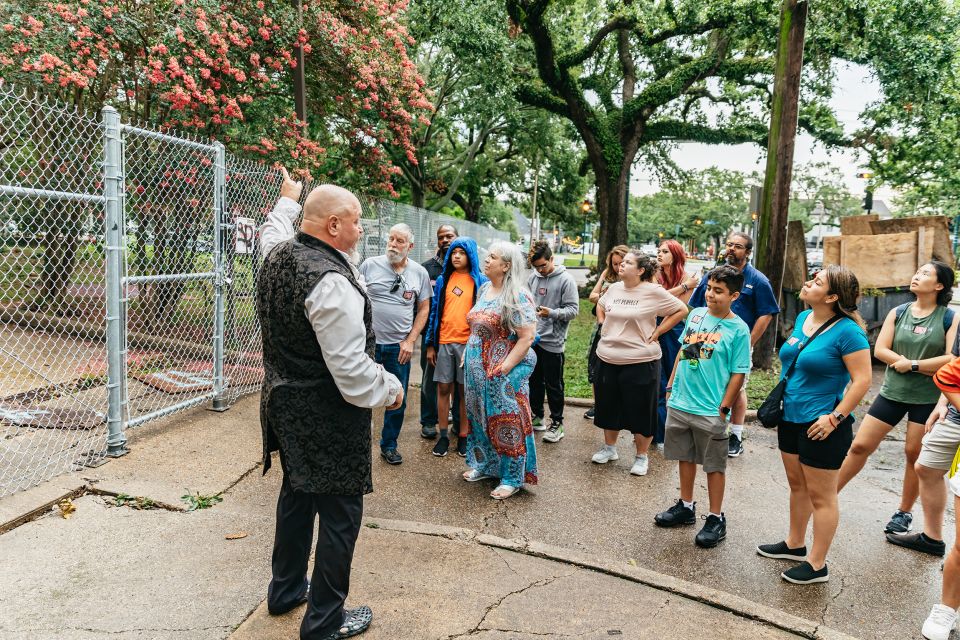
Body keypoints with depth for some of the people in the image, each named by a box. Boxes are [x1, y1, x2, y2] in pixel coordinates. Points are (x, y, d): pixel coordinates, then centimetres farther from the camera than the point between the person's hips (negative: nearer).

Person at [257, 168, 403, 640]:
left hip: (284, 405, 10)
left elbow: (272, 230, 28)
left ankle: (286, 590, 44)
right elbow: (351, 371, -27)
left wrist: (287, 201, 45)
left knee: (296, 495, 25)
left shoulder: (278, 254, 0)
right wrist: (391, 389, -9)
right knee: (340, 514, 6)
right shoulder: (331, 281, -26)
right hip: (326, 419, -9)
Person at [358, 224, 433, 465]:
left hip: (399, 347, 2)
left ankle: (389, 445, 31)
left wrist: (410, 341, -2)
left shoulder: (419, 273, 2)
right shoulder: (370, 265, -3)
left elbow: (424, 308, 6)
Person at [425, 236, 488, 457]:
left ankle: (463, 436, 18)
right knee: (443, 389, 5)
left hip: (468, 343, -2)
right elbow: (435, 312, 10)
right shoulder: (443, 280, 9)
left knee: (465, 391, 7)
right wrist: (430, 344, 6)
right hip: (444, 342, 2)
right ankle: (443, 435, 17)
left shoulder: (480, 282, 2)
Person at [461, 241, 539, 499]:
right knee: (480, 418, 17)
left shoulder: (517, 297, -16)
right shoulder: (484, 289, 8)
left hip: (504, 371, -8)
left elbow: (527, 336, -19)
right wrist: (469, 355, 12)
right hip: (477, 368, 8)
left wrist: (505, 367, -20)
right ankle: (484, 465, 34)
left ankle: (512, 478, 14)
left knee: (506, 423, 1)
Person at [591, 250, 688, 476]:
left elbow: (681, 310, -7)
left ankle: (642, 457, 21)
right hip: (608, 359, 6)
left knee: (641, 411, 4)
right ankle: (609, 448, 35)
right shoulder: (614, 288, 6)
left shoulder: (654, 292, -11)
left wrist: (657, 332, -8)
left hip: (640, 362, -5)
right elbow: (600, 305, 26)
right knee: (608, 406, 16)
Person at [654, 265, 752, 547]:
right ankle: (686, 506, 35)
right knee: (685, 457, 18)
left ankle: (716, 519, 22)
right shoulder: (696, 315, 4)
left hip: (710, 411, -5)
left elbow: (738, 374, -10)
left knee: (714, 466, 8)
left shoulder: (738, 329, -11)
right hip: (680, 404, 5)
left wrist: (723, 408, -11)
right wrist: (671, 387, 12)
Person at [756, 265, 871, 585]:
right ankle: (795, 544, 38)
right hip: (791, 419, 8)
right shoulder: (802, 318, 6)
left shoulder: (847, 331, -18)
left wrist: (835, 418, -20)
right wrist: (779, 401, 14)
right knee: (797, 486, 21)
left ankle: (817, 565, 18)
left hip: (821, 426, -8)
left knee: (820, 495, 5)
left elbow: (862, 380, -19)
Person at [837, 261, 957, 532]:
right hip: (893, 392, 3)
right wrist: (905, 363, -17)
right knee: (860, 446, 3)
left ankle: (904, 512, 23)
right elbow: (880, 350, -3)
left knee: (915, 454, 6)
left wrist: (912, 364, -15)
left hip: (928, 398, -2)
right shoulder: (898, 312, 3)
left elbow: (953, 359, -15)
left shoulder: (950, 318, -5)